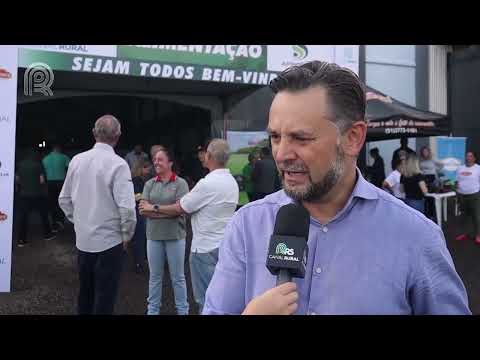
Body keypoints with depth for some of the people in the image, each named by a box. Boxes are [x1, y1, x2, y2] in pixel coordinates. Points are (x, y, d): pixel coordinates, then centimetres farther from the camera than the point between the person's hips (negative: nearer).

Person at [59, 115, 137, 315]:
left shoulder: (77, 160, 0)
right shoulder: (118, 164, -16)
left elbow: (64, 199, 7)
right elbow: (126, 207, -21)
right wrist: (127, 234, -5)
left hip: (83, 240, 5)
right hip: (109, 241, -5)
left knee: (85, 293, 21)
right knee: (104, 298, 7)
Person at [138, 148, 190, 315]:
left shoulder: (180, 183, -5)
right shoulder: (149, 184, 4)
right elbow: (143, 210, -4)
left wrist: (154, 208, -12)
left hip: (175, 236, -3)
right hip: (153, 235, 3)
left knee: (178, 276, 9)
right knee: (154, 276, 14)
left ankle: (182, 310, 22)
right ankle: (152, 309, 28)